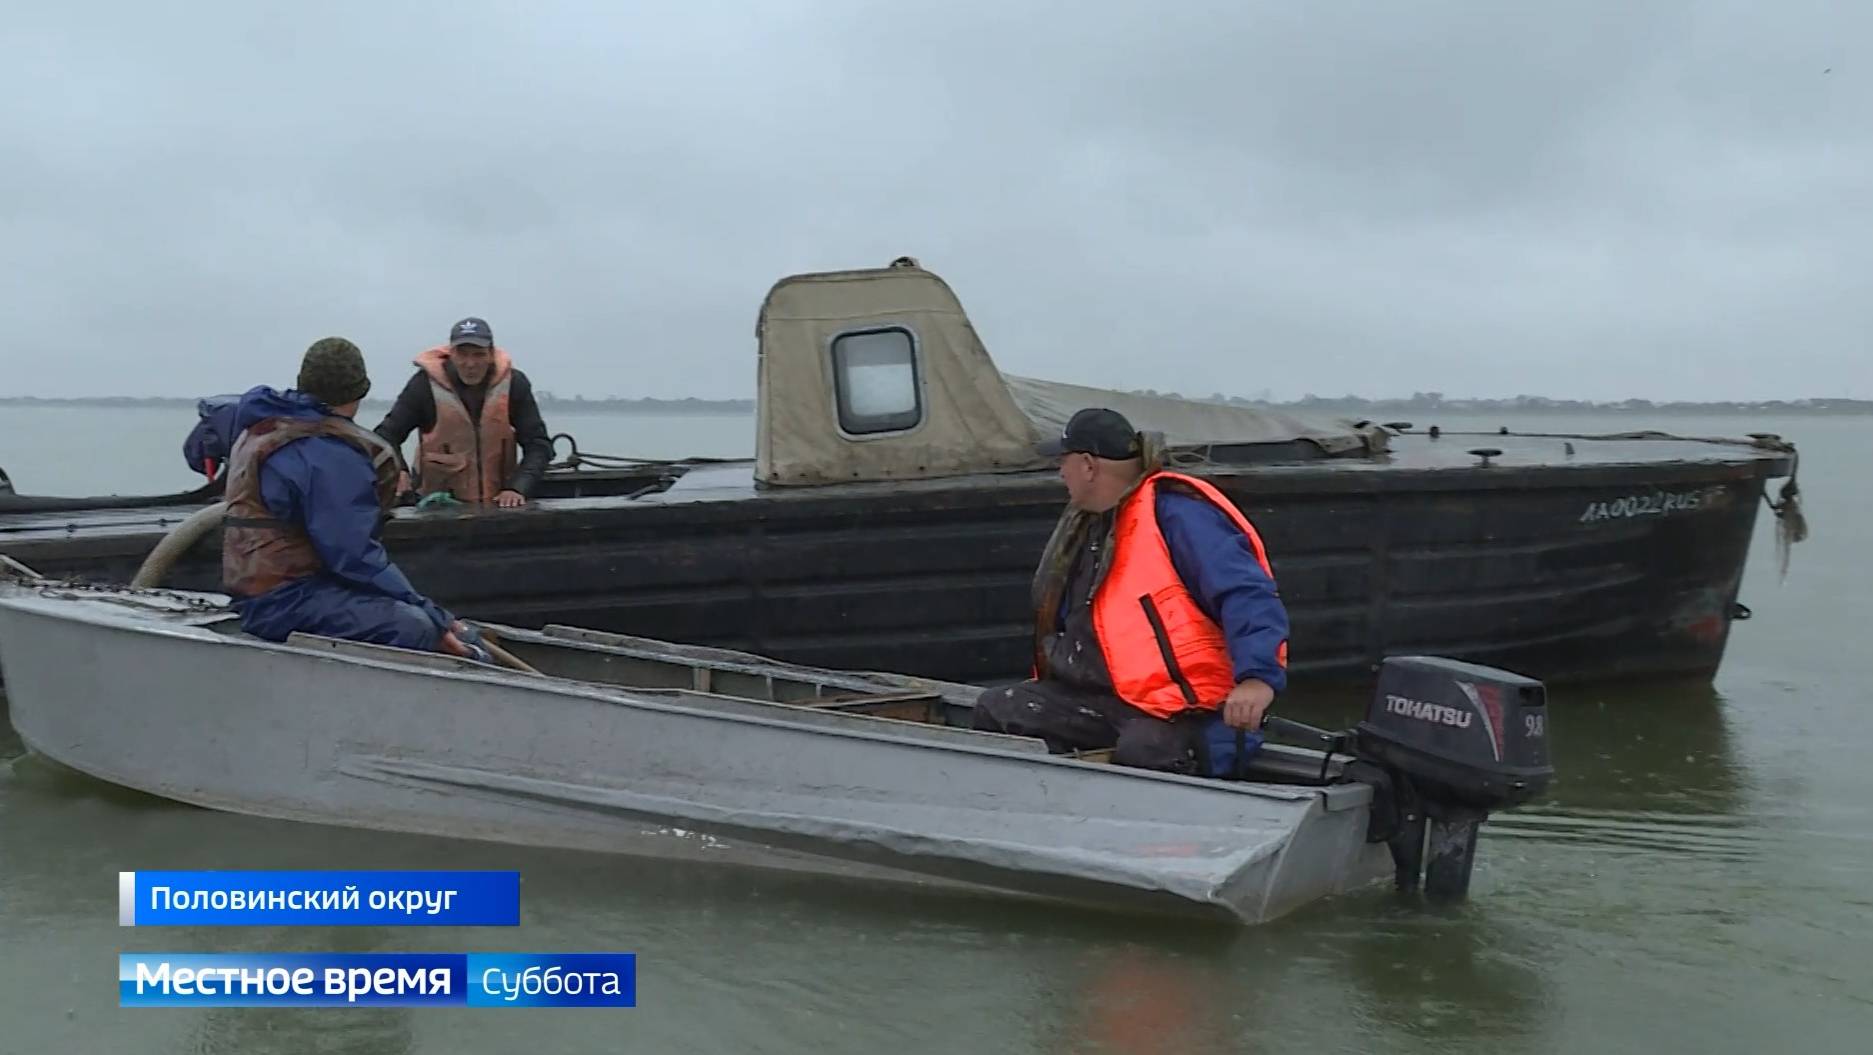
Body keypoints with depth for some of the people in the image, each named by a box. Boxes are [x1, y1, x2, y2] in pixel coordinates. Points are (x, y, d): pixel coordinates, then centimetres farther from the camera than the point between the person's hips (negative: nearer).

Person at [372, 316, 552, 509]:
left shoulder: (514, 384, -2)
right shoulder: (426, 385, -5)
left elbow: (538, 444, -2)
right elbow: (386, 436, -3)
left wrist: (518, 488, -17)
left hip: (500, 505, 1)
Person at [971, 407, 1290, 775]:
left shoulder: (1176, 514, -12)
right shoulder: (1084, 525, 19)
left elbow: (1247, 594, -23)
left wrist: (1257, 675, -35)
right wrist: (1058, 660, 17)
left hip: (1185, 712, -9)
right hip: (1110, 698, 10)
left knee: (1141, 751, -40)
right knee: (996, 710, 0)